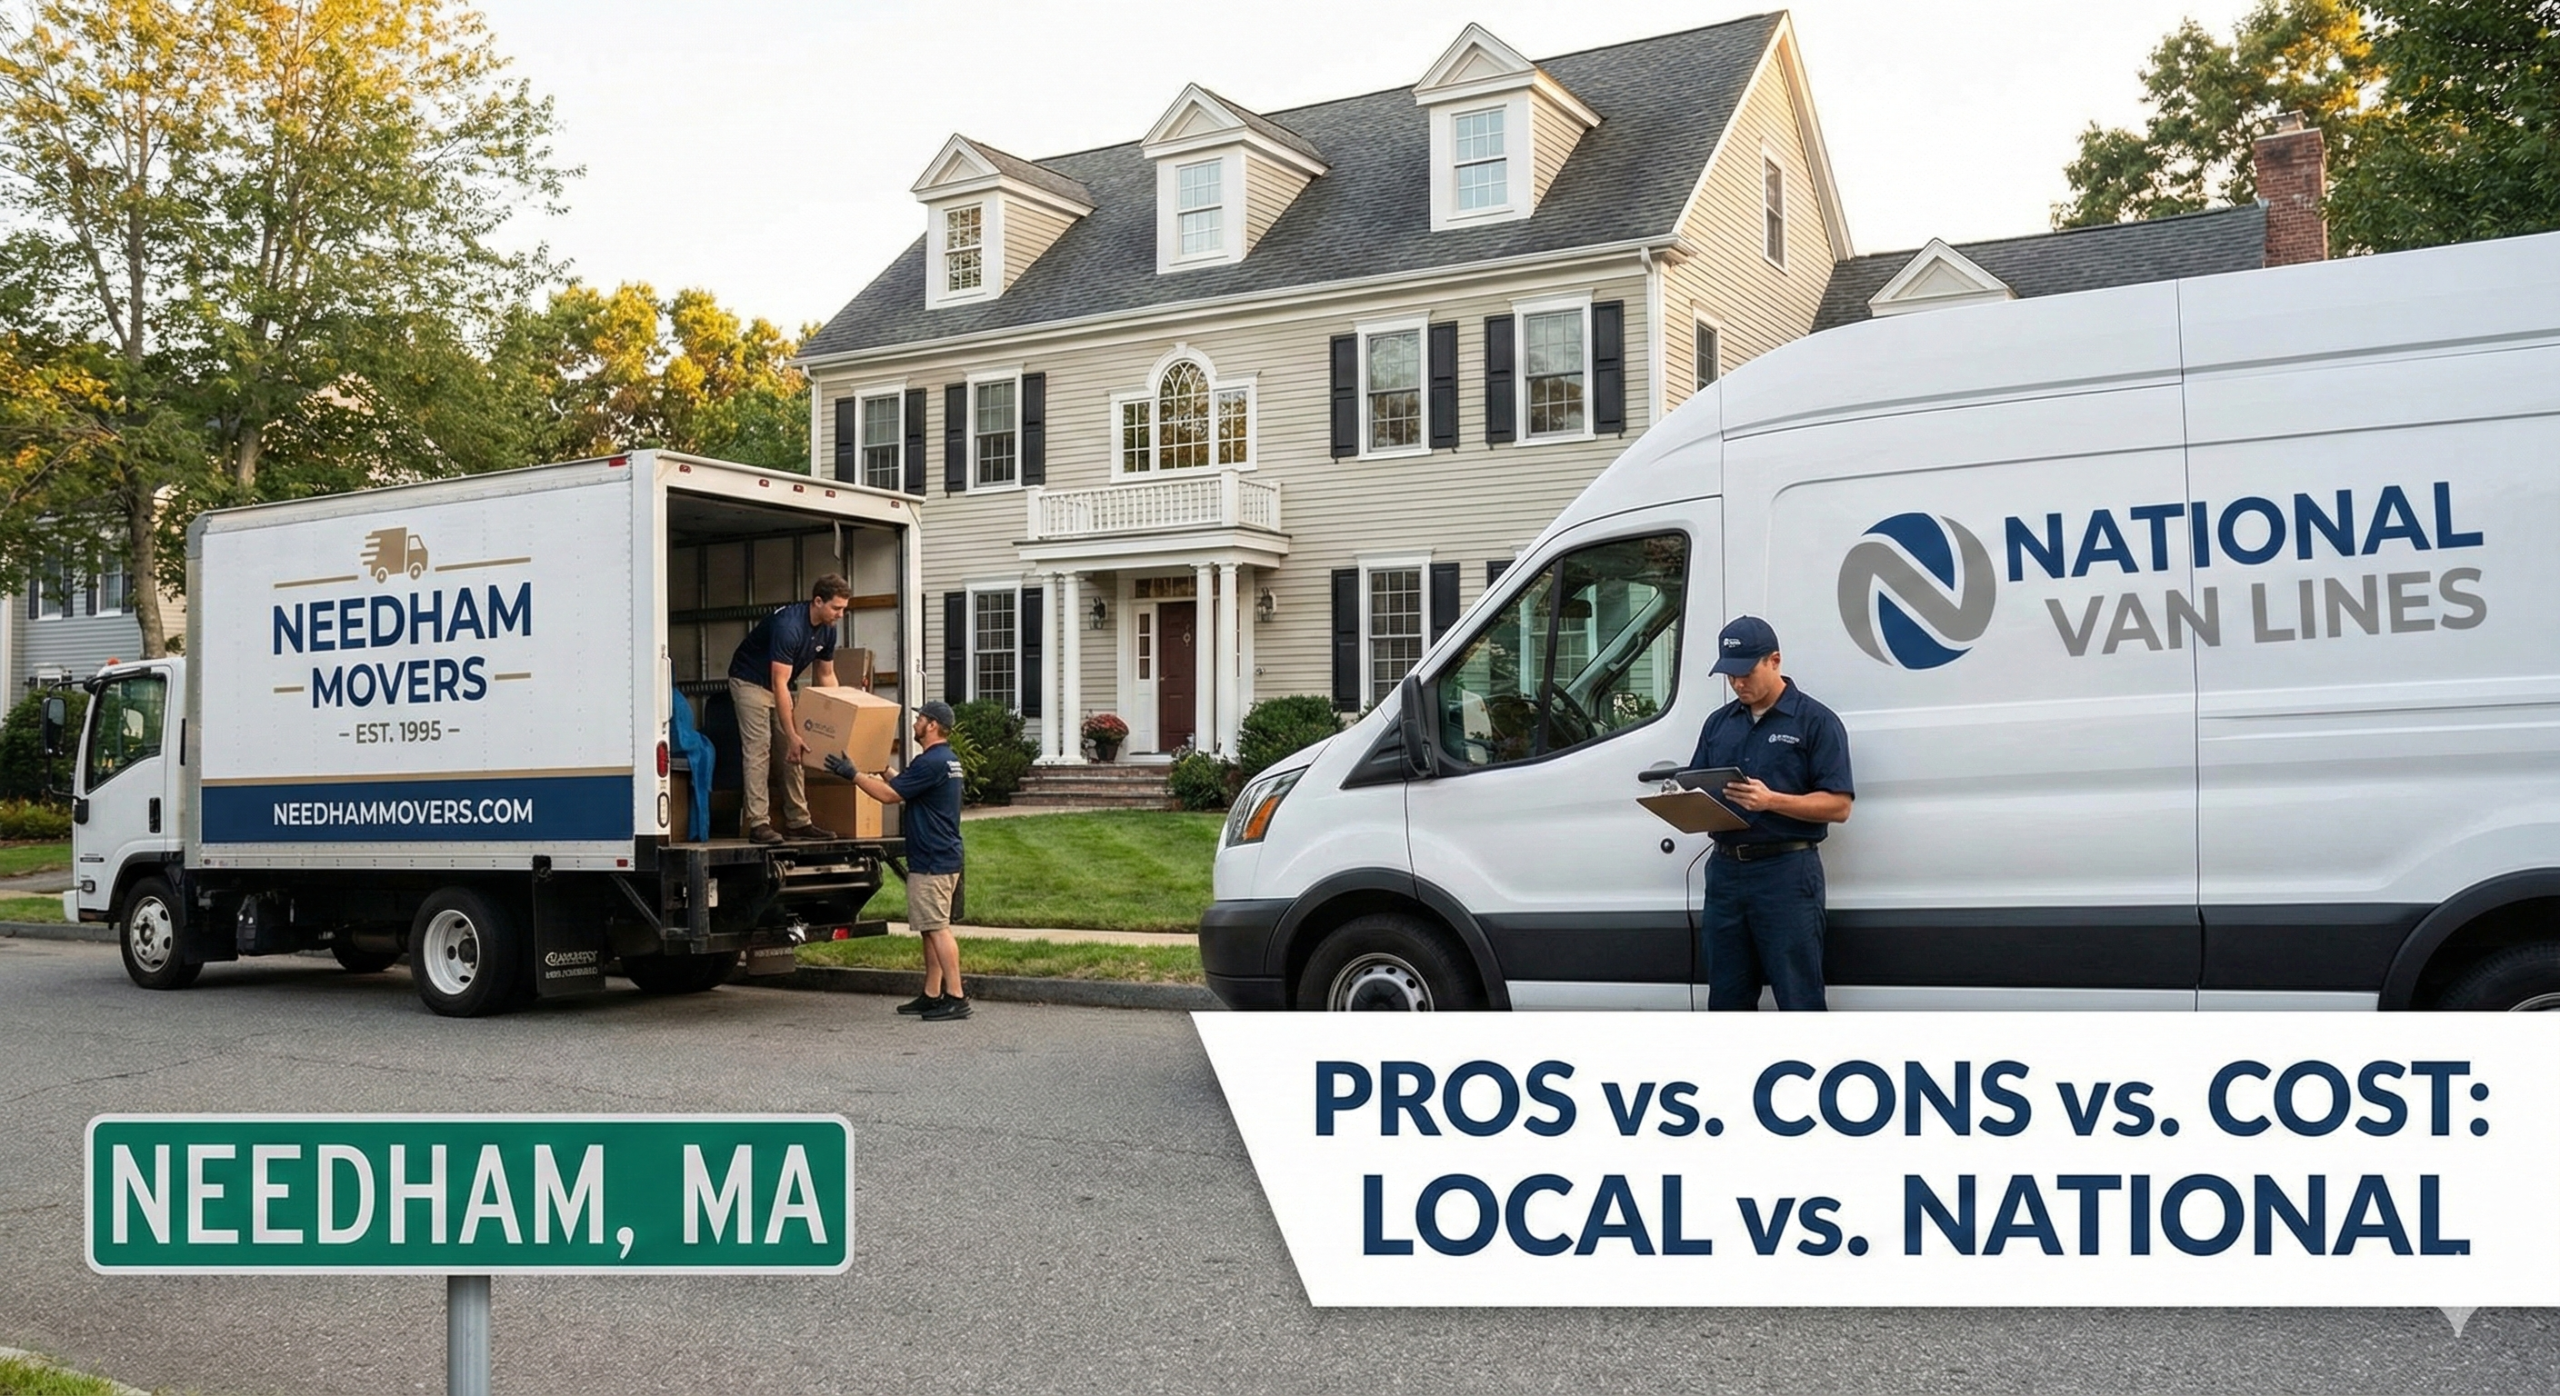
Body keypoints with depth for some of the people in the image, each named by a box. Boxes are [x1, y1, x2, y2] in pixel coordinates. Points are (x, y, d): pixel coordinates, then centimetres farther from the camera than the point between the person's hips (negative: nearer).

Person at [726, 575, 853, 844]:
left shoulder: (827, 630, -7)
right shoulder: (788, 626, -33)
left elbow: (826, 675, 7)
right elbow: (779, 684, -34)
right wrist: (792, 735, -35)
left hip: (779, 686, 8)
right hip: (750, 681, -8)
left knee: (793, 753, 2)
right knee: (758, 750, -15)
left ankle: (798, 822, 4)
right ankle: (758, 824, -17)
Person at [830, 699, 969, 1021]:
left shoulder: (931, 762, -18)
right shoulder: (946, 760, 15)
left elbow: (889, 794, -17)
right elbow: (900, 782, 29)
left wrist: (853, 774, -10)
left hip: (932, 861, -10)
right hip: (940, 858, 10)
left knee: (937, 928, -9)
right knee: (930, 929, 13)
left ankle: (956, 997, -9)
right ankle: (932, 995, 17)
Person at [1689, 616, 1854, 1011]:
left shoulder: (1816, 721, -3)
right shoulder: (1718, 723, 15)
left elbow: (1838, 806, -9)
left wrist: (1771, 801, -23)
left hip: (1786, 872, -6)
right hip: (1725, 870, 6)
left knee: (1799, 999, -2)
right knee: (1726, 998, 11)